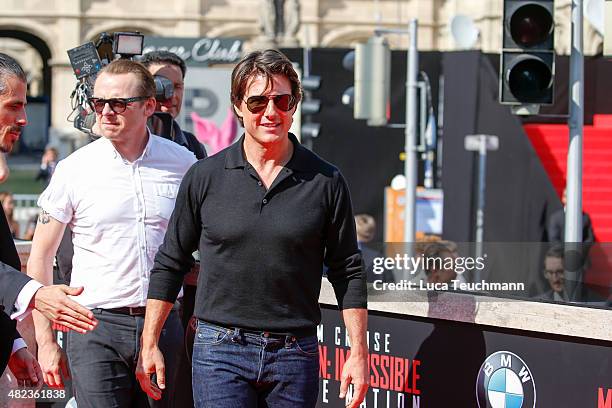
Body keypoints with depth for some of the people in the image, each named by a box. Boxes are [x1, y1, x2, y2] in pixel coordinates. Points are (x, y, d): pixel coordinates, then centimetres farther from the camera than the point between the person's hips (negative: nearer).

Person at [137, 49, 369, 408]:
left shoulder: (326, 182, 3)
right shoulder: (204, 177, 3)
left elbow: (348, 273, 7)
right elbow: (170, 263, 9)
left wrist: (359, 353, 2)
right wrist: (149, 345, 6)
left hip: (296, 352, 1)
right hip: (221, 351, -1)